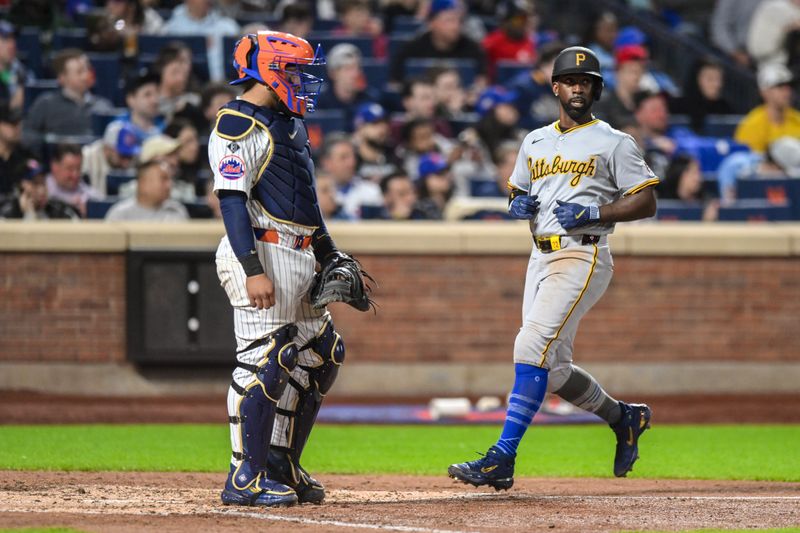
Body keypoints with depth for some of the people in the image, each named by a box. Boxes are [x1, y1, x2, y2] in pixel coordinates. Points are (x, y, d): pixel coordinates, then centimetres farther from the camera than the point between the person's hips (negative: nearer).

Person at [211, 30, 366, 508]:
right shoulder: (239, 126, -10)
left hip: (300, 257, 10)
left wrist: (331, 257, 25)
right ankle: (245, 478, -9)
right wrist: (253, 270, -25)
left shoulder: (290, 124, 20)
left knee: (322, 354, 13)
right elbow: (233, 199, -18)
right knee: (265, 359, -13)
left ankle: (281, 464, 20)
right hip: (261, 252, -10)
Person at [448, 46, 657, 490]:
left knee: (531, 349, -20)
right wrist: (518, 204, 2)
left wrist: (593, 212, -15)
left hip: (581, 257, -7)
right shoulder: (535, 142, 18)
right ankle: (624, 417, 34)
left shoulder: (614, 143, 0)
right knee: (553, 370, 9)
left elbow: (646, 203, -3)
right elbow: (516, 192, 27)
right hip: (541, 257, 7)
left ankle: (502, 459, -23)